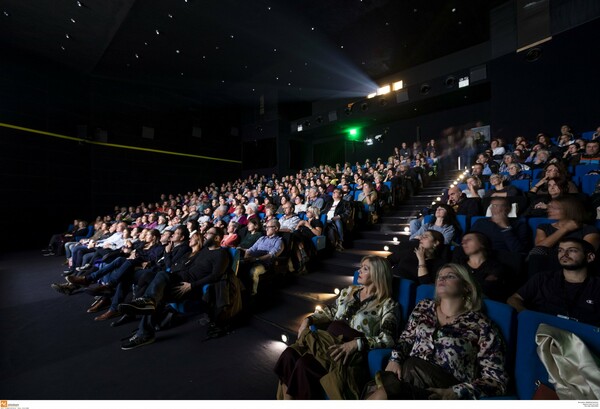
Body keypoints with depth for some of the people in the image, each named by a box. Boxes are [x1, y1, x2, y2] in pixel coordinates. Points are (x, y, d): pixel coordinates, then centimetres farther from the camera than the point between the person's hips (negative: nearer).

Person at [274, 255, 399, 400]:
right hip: (329, 342, 6)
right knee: (289, 355, -20)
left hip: (352, 354, -6)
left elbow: (387, 339, -12)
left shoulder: (387, 304, -1)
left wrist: (356, 343, -25)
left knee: (305, 365, -28)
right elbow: (331, 311, 22)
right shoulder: (349, 291, 17)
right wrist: (308, 319, 6)